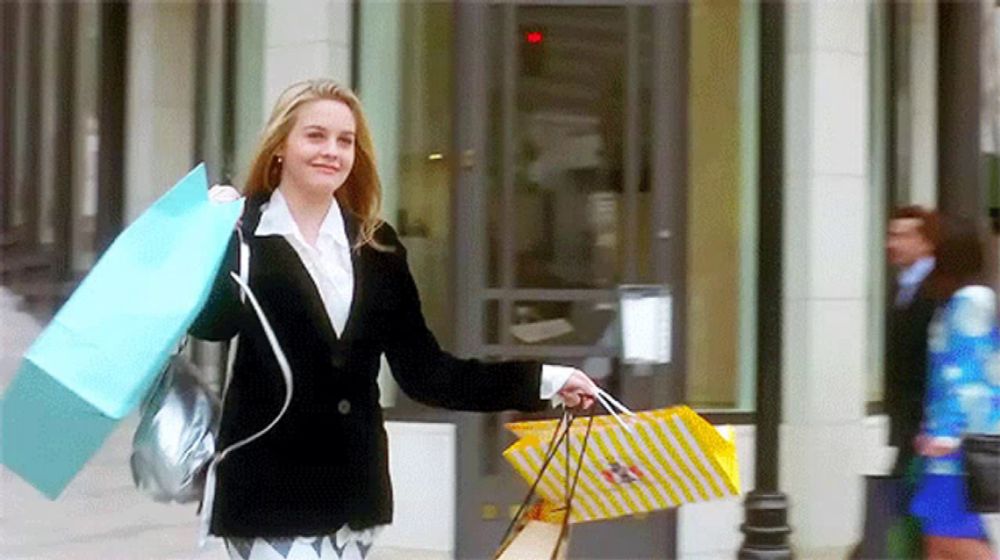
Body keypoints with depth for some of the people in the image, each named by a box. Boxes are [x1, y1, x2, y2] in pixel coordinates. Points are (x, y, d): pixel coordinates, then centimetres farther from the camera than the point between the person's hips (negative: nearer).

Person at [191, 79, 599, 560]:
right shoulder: (241, 235, -5)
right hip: (270, 485, -5)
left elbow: (422, 370, 7)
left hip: (354, 485, 5)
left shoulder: (377, 248, 10)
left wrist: (544, 381, 2)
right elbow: (210, 324, -24)